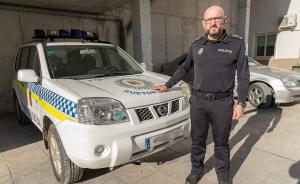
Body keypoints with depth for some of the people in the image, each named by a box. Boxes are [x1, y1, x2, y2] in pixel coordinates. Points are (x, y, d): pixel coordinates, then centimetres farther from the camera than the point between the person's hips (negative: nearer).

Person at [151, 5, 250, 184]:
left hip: (222, 102, -2)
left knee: (221, 142, 13)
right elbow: (184, 68, 16)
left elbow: (243, 76, 0)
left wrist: (241, 103, -7)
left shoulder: (236, 44, -1)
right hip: (198, 101, 3)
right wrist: (167, 85, 15)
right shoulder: (196, 45, 6)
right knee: (197, 139, 14)